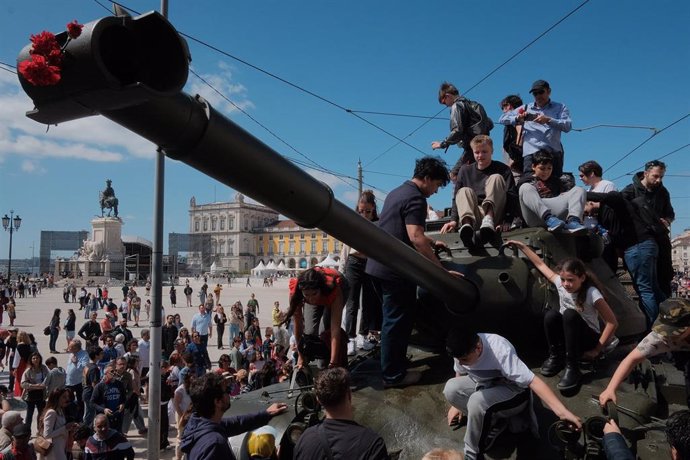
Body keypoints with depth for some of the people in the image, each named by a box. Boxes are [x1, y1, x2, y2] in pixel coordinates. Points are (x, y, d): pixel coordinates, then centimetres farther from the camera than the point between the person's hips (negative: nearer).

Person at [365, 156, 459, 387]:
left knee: (391, 318, 21)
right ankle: (394, 374, 9)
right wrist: (440, 268, -24)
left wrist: (432, 243, 31)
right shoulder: (415, 198, -15)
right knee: (397, 321, 0)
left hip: (378, 266, 10)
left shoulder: (397, 192, 17)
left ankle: (394, 360, 34)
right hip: (396, 270, -10)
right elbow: (415, 238, -27)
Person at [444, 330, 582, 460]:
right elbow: (460, 374, 5)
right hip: (485, 385, 6)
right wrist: (457, 404, 13)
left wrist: (562, 412, -46)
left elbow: (532, 380, -38)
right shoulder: (461, 349, -17)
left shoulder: (500, 351, -35)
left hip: (512, 392, -6)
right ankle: (495, 422, -1)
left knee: (477, 401, -35)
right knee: (451, 389, -20)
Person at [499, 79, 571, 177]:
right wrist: (517, 119, -1)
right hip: (531, 153, 0)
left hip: (553, 152, 0)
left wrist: (548, 120, -11)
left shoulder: (560, 108, 19)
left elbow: (568, 126, 3)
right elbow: (502, 119, 19)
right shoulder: (525, 108, 22)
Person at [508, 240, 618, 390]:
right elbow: (541, 264, 3)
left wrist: (596, 349, -20)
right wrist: (522, 246, 4)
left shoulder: (591, 293, -26)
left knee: (570, 314, -35)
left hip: (588, 338, -4)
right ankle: (555, 356, -7)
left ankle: (572, 368, -28)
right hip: (566, 336, 4)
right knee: (551, 314, -30)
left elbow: (612, 323, -21)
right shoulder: (560, 283, -13)